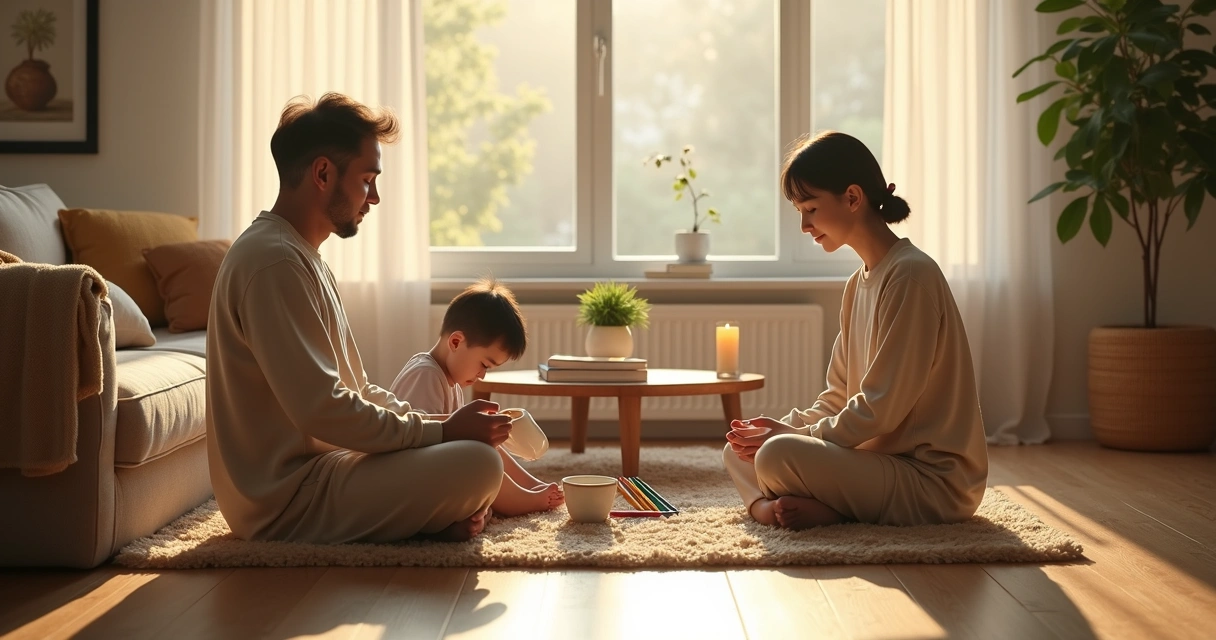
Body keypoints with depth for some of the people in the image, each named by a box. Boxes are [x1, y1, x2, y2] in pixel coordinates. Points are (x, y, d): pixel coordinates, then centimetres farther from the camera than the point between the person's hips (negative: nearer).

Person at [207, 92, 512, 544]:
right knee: (476, 463, -25)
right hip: (288, 499, -11)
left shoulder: (300, 255, 16)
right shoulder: (273, 262, -18)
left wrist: (440, 424, 4)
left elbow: (350, 389, 17)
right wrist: (443, 431, -16)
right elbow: (322, 410, -25)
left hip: (314, 464, 11)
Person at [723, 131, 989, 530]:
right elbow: (838, 398, 14)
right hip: (882, 457, 10)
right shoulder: (859, 283, 12)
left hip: (934, 479, -10)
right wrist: (785, 427, -4)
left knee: (777, 456, -31)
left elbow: (879, 411, -20)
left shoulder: (911, 275, -17)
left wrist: (790, 436, -13)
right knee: (740, 447, 8)